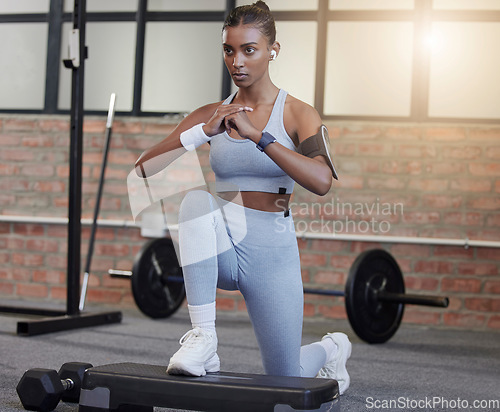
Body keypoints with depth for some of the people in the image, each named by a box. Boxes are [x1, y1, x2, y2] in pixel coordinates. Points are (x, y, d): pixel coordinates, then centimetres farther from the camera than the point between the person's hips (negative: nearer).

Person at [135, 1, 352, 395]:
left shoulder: (297, 114, -5)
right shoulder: (212, 114, 4)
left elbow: (322, 182, -24)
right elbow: (144, 169, -4)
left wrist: (258, 136, -32)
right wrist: (203, 133, -17)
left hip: (272, 250, -2)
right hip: (221, 248, 2)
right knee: (196, 199, -33)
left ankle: (331, 349, 43)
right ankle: (203, 338, -25)